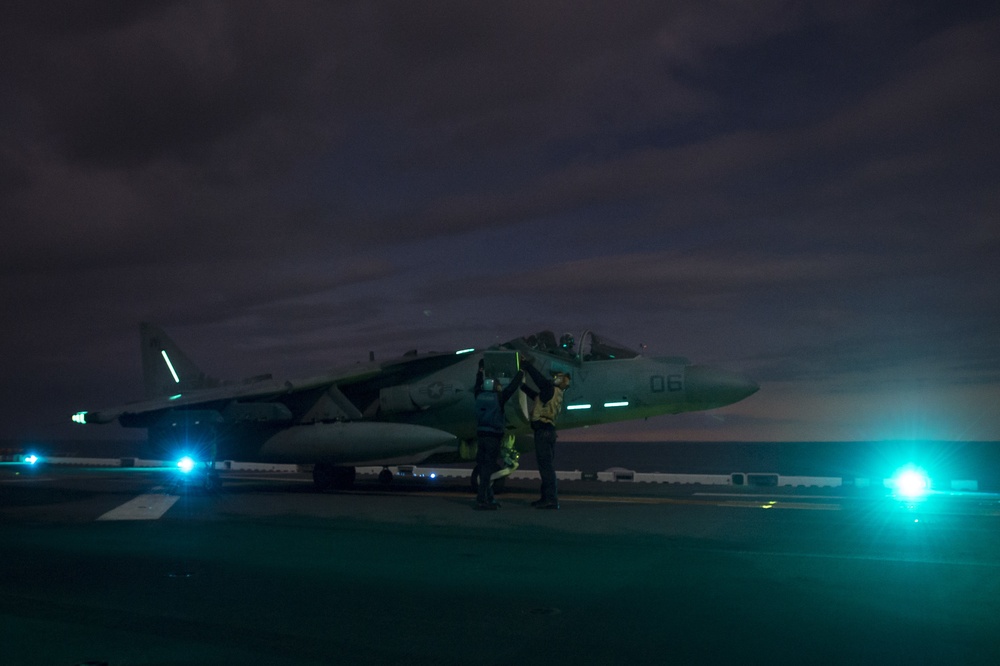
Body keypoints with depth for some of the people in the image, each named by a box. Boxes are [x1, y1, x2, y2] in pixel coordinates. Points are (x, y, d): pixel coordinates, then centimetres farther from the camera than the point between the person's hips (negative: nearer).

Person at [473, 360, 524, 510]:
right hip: (493, 437, -6)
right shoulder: (499, 398, -7)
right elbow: (513, 386, 0)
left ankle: (489, 499, 21)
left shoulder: (480, 396, 7)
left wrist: (480, 369, 41)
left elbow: (478, 386, 27)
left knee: (484, 468, 12)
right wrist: (521, 371, 13)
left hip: (480, 436, 6)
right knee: (488, 469, -6)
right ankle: (481, 500, -9)